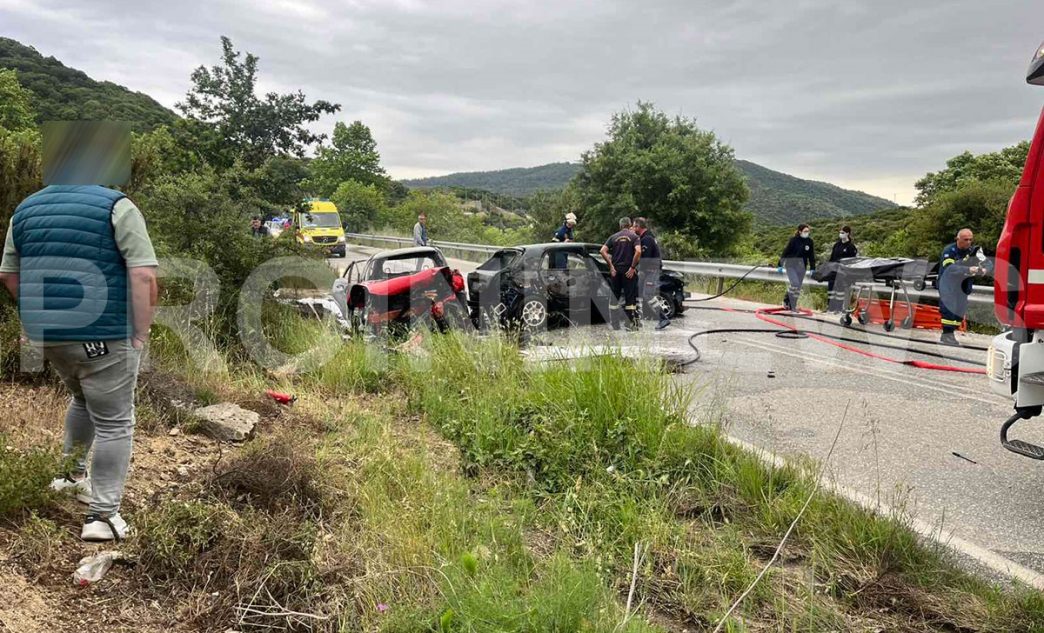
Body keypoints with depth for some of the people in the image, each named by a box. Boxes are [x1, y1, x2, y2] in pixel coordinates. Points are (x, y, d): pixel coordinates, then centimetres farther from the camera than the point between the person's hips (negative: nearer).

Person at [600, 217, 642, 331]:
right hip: (628, 271, -2)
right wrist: (633, 267, -12)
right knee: (630, 298, 3)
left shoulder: (613, 237, 7)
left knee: (614, 298, 10)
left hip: (615, 271, 3)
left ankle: (614, 325, 12)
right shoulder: (633, 236, 0)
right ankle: (632, 324, 2)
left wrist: (611, 266, -3)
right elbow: (638, 251, -17)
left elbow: (602, 251, -5)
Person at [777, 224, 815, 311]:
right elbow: (785, 252, -7)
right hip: (790, 265, -5)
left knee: (798, 287, 6)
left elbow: (811, 256, 8)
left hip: (801, 266, 5)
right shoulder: (794, 240, -11)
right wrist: (780, 265, -7)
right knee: (795, 283, -19)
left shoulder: (809, 241, 1)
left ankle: (792, 305, 18)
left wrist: (812, 268, 6)